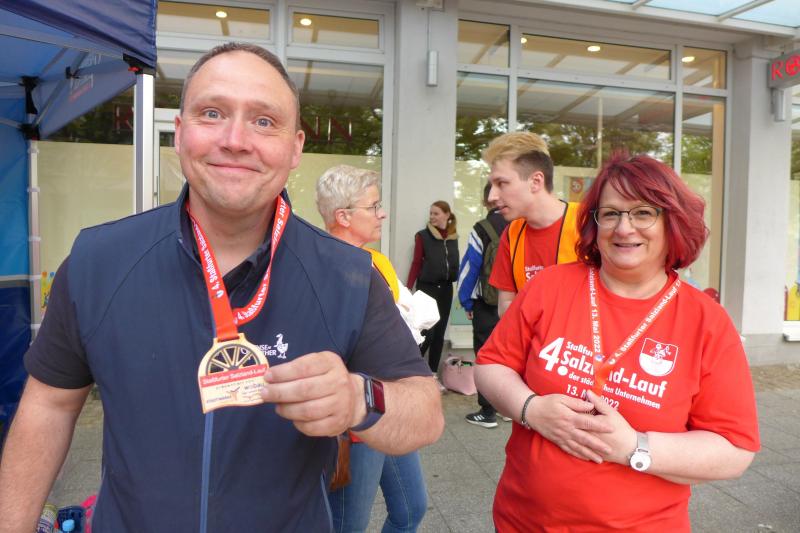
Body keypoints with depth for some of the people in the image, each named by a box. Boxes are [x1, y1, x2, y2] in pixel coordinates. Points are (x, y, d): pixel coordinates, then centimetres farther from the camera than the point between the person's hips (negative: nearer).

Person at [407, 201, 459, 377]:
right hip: (427, 287, -4)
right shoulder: (423, 236, -2)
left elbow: (455, 264, 11)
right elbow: (416, 263, -4)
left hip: (446, 289, 5)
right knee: (427, 333, -9)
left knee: (439, 333, 9)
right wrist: (408, 289, -11)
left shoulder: (453, 237, 9)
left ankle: (433, 373, 20)